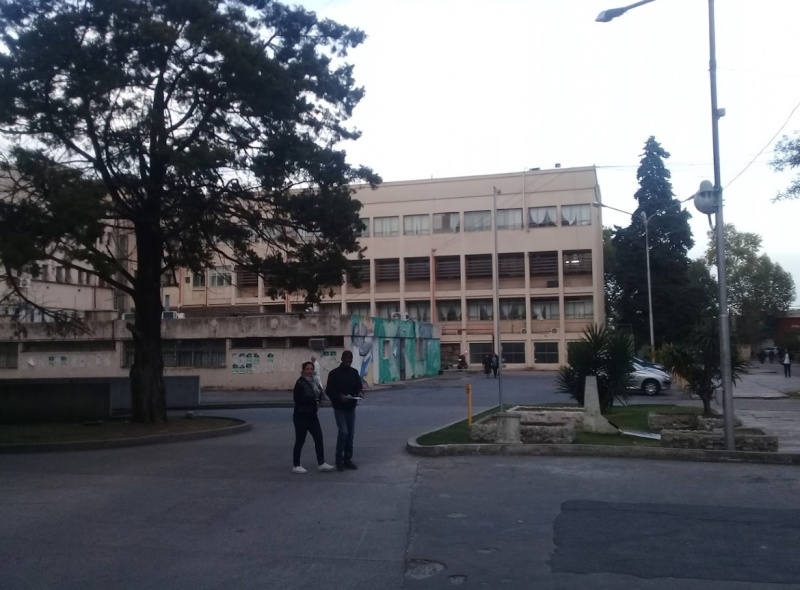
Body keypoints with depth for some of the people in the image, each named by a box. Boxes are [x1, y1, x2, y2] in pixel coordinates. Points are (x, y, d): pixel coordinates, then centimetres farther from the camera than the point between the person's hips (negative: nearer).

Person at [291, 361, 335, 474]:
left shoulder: (313, 382, 11)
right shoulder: (300, 383, -13)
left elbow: (318, 395, 16)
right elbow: (297, 399, -20)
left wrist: (317, 399, -8)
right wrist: (314, 401, -16)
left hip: (312, 415, 7)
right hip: (301, 415, -7)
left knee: (319, 437, 3)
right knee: (300, 440, 1)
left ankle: (321, 463, 9)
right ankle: (296, 466, 11)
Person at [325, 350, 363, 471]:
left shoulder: (354, 372, 6)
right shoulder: (334, 373, -7)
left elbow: (359, 386, 10)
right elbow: (329, 391, -9)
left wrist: (359, 392, -13)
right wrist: (340, 397, -25)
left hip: (351, 407, 5)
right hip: (339, 408, -5)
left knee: (350, 434, 6)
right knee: (343, 431, -15)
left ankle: (347, 460, 15)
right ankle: (339, 459, -1)